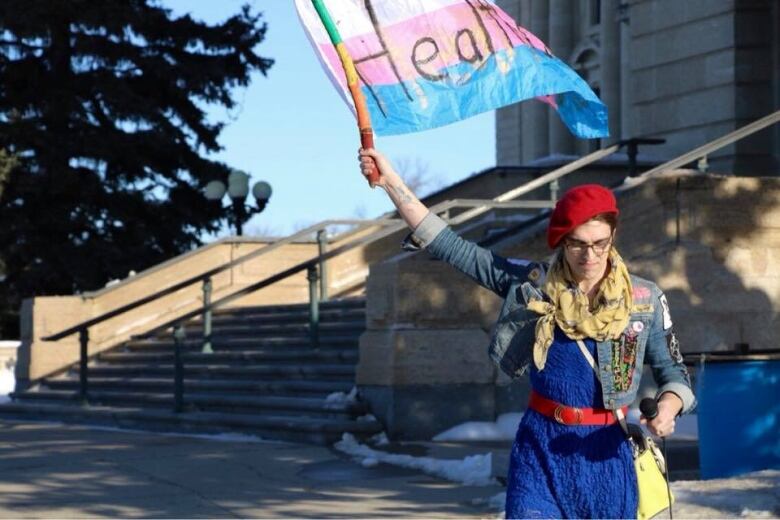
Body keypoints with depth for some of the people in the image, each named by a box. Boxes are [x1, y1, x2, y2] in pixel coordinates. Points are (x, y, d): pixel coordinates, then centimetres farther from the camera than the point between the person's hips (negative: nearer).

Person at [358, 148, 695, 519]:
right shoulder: (533, 285, -2)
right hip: (541, 451, -1)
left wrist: (667, 408, -18)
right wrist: (391, 182, -8)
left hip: (606, 455, 1)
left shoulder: (645, 300, -1)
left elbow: (674, 373, 6)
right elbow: (451, 247, -3)